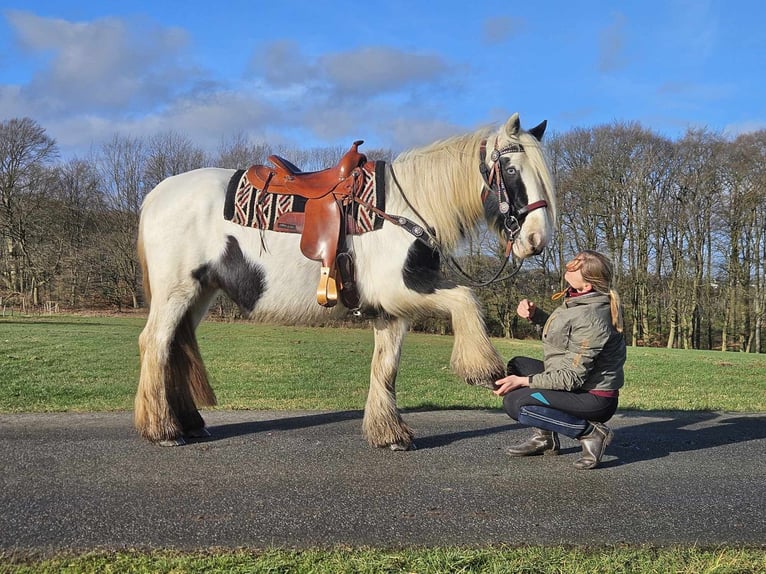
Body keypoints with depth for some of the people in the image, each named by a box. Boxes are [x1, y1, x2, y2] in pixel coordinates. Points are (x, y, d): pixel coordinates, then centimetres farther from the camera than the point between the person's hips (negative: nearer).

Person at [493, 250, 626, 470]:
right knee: (518, 365, 16)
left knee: (515, 403, -21)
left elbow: (572, 378, -26)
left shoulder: (590, 318, -28)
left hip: (595, 399, -10)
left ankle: (592, 432, -11)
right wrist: (534, 314, 1)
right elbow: (563, 332, 19)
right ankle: (545, 437, 14)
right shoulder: (575, 298, 0)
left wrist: (522, 381, -21)